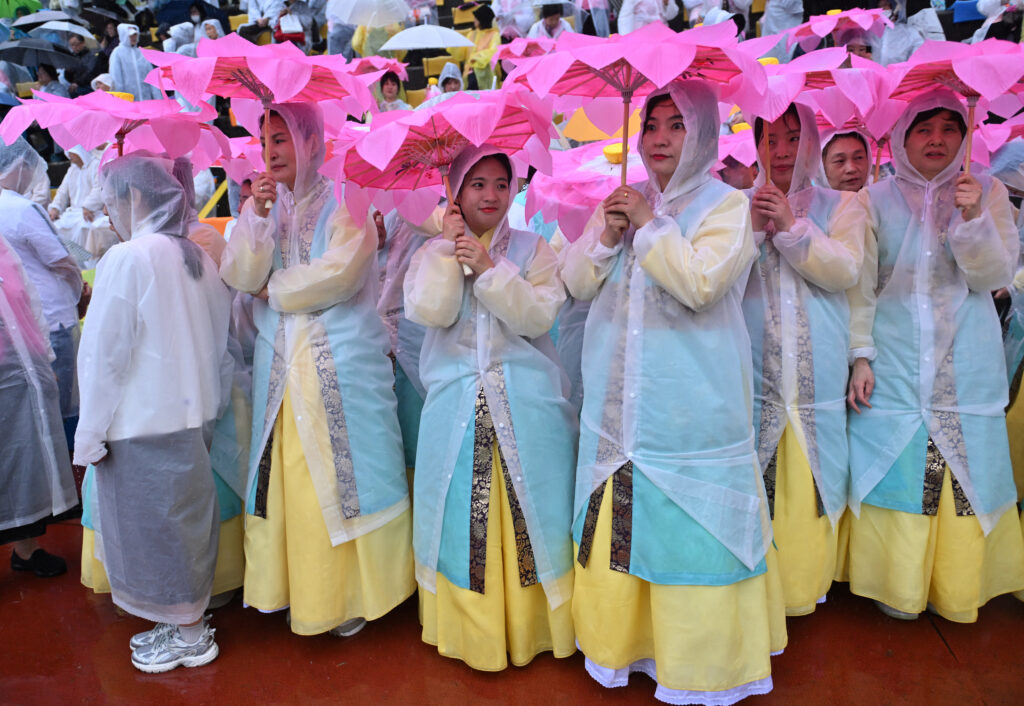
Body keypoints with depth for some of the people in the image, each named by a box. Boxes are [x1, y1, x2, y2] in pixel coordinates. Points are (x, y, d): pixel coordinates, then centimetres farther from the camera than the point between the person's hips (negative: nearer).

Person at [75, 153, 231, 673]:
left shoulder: (127, 259, -15)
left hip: (143, 423, -7)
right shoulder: (195, 256, 5)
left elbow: (104, 356, -14)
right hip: (193, 415, 7)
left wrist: (90, 434, -8)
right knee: (184, 517, 17)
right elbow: (219, 341, 10)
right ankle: (187, 623, 31)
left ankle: (189, 636, 20)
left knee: (153, 522, 7)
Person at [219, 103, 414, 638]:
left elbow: (338, 275, -16)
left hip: (341, 363, -4)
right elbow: (240, 277, -1)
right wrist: (258, 216, -13)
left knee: (344, 473, 1)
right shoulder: (262, 205, 11)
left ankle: (352, 592, 16)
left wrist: (273, 290, -3)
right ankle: (301, 587, 22)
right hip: (280, 363, 5)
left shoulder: (345, 203, -3)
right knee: (289, 477, 7)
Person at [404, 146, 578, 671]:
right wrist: (449, 246, -9)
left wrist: (488, 267, -17)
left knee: (527, 513, 5)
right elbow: (428, 312, -10)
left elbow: (539, 316, -10)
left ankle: (530, 625, 21)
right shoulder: (434, 252, 8)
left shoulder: (533, 249, 5)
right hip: (457, 402, 1)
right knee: (461, 515, 7)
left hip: (526, 403, -1)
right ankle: (469, 627, 23)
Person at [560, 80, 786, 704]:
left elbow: (700, 282, -19)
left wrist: (649, 224, -14)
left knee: (687, 521, 1)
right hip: (621, 392, 5)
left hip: (689, 400, -5)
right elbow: (577, 281, 9)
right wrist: (606, 237, -7)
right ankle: (623, 637, 28)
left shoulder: (727, 204, -3)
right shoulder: (622, 202, 13)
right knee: (619, 518, 11)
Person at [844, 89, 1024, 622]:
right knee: (896, 471, 1)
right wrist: (860, 355, -6)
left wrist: (972, 218, -16)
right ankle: (897, 585, 18)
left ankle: (958, 589, 22)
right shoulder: (874, 200, 3)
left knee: (967, 472, 4)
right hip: (895, 361, -1)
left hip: (967, 363, 1)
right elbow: (859, 285, 1)